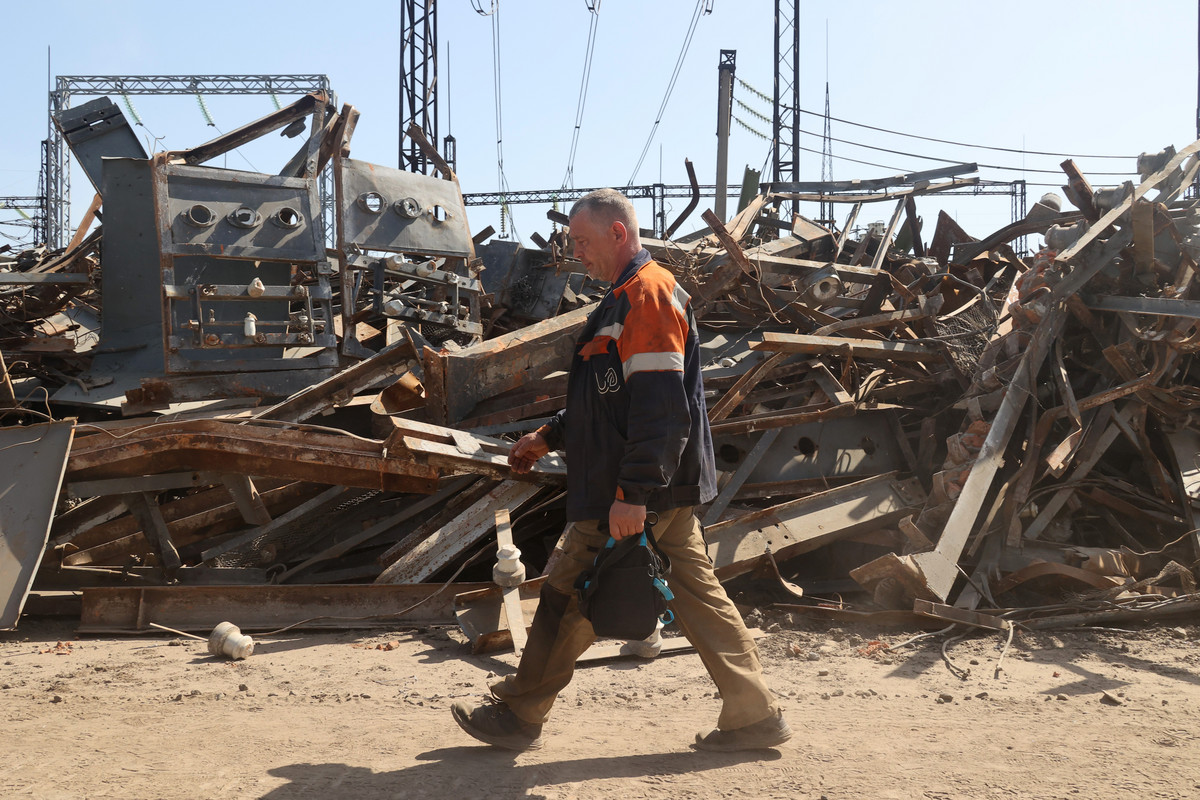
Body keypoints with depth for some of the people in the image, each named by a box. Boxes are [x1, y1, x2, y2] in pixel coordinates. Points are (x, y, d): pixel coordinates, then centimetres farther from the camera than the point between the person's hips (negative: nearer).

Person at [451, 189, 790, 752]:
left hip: (637, 495, -10)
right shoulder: (628, 298, 19)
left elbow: (659, 407, -23)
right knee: (698, 596, 11)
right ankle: (755, 716, 15)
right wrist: (549, 437, 26)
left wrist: (632, 492, -26)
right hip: (666, 492, 10)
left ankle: (517, 717, 15)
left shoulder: (647, 293, -15)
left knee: (567, 599, 2)